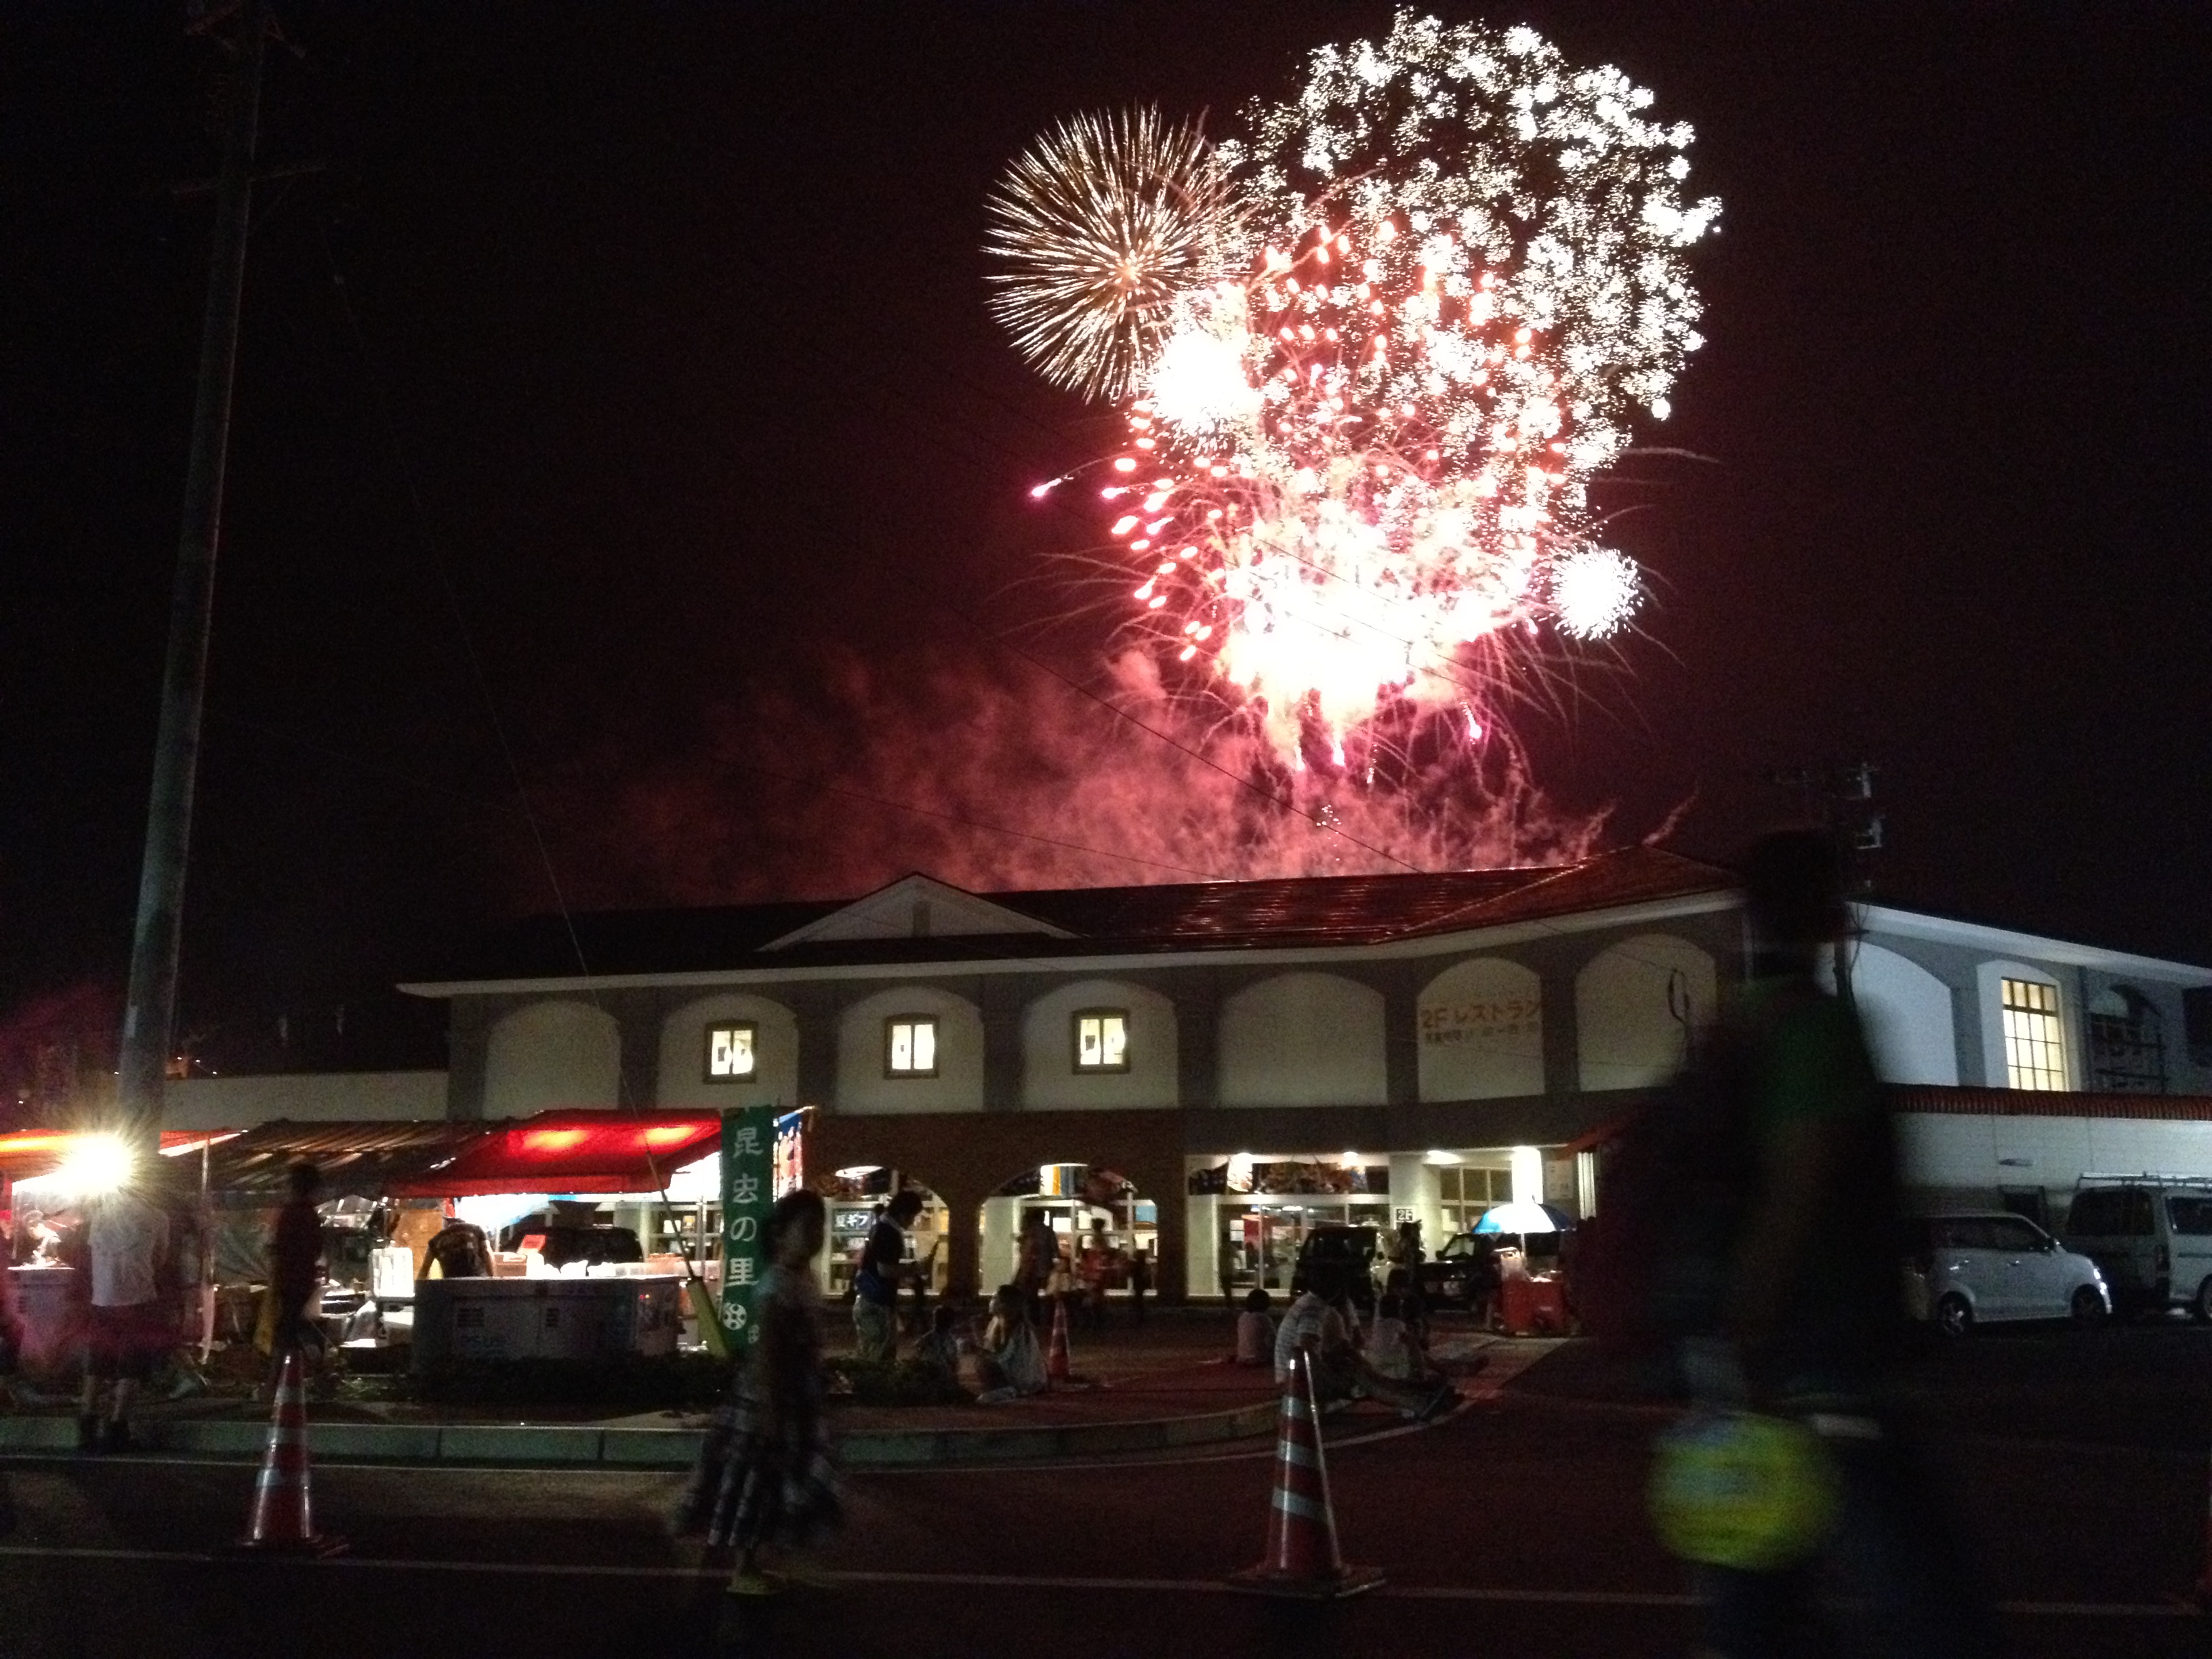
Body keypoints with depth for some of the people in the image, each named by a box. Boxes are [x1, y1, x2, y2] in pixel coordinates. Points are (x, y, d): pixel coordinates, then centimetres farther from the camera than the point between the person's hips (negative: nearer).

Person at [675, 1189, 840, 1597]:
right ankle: (743, 1572, 8)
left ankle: (752, 1565, 27)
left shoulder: (802, 1279, 9)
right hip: (766, 1397, -10)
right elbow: (765, 1351, -24)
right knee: (757, 1482, -1)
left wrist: (808, 1403, 21)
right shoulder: (777, 1286, -21)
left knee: (774, 1483, 17)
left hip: (793, 1397, 10)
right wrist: (770, 1410, -25)